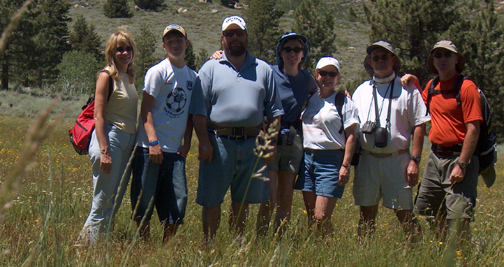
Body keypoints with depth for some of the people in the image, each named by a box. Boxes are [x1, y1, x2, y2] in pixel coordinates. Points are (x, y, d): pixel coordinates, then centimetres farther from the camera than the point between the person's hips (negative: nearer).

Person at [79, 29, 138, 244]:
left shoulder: (129, 77, 15)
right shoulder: (107, 76, -7)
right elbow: (99, 116, -12)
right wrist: (104, 151, -19)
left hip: (129, 140, 8)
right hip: (110, 138, -8)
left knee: (115, 202, 9)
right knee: (103, 203, -6)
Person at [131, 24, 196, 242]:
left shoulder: (193, 76, 13)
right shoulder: (158, 71, -3)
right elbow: (146, 109, -8)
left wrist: (187, 143, 6)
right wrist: (153, 142, -17)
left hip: (176, 150, 5)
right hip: (150, 148, -5)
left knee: (178, 199, 2)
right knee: (144, 200, -1)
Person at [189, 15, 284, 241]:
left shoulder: (263, 70, 13)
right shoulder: (210, 68, 6)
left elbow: (274, 111, 12)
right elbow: (199, 111, 0)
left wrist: (272, 142, 3)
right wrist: (204, 142, -9)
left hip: (252, 144, 2)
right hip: (219, 142, -2)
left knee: (242, 202, 11)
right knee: (211, 200, 1)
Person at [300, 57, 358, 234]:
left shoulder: (344, 102, -1)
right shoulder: (309, 99, 14)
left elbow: (351, 135, -5)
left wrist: (345, 166, -12)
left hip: (331, 161, -5)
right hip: (307, 158, 5)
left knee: (321, 218, -11)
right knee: (311, 219, 5)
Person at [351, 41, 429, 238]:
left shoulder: (407, 89, 3)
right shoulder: (361, 91, 14)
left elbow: (419, 126, -1)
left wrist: (415, 160, -8)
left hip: (397, 160, -3)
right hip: (367, 160, 3)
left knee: (404, 215, -2)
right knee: (366, 215, 7)